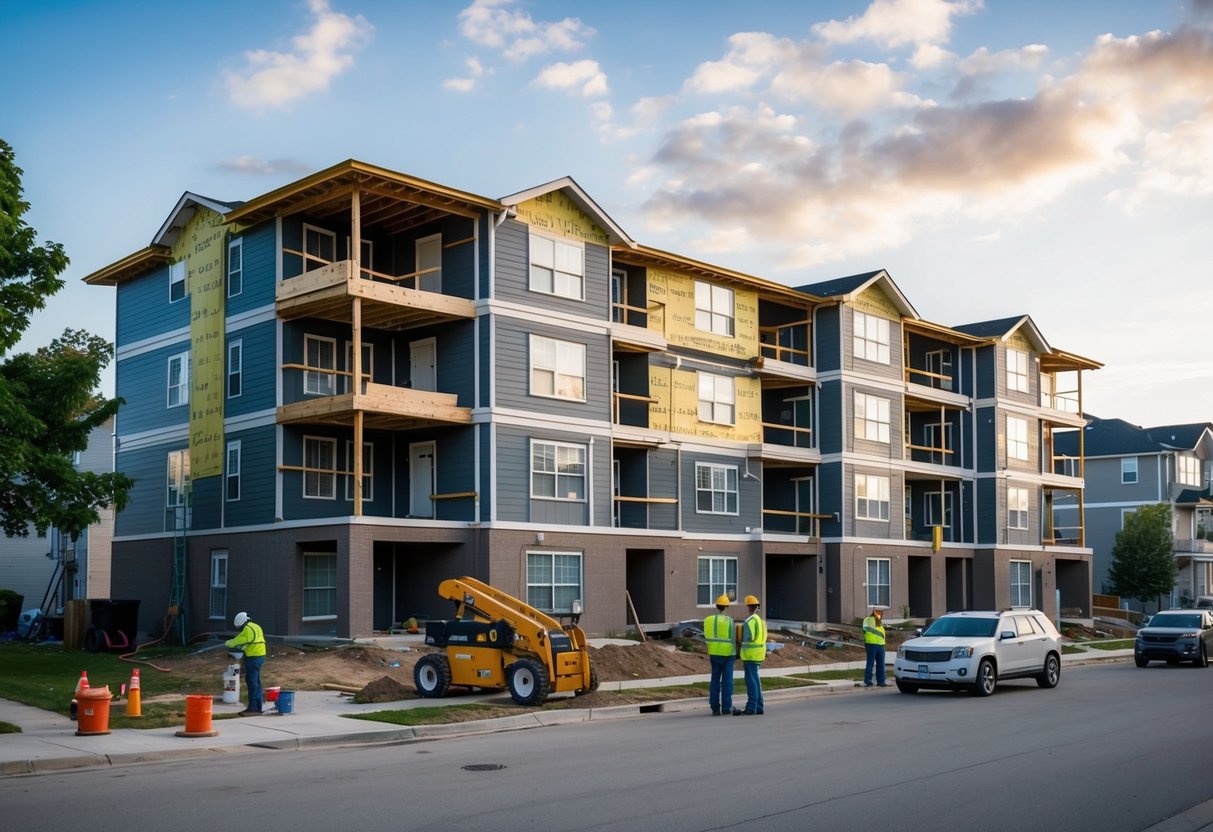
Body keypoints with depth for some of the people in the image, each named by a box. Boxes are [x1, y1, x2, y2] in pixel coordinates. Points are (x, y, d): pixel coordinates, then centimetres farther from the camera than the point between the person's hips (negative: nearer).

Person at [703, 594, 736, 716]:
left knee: (715, 680, 8)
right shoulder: (729, 620, -9)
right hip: (727, 653, -3)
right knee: (727, 681, 1)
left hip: (714, 653, 3)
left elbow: (707, 637, 1)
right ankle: (726, 708, -2)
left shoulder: (708, 620, 0)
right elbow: (732, 637, -7)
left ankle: (715, 708, 6)